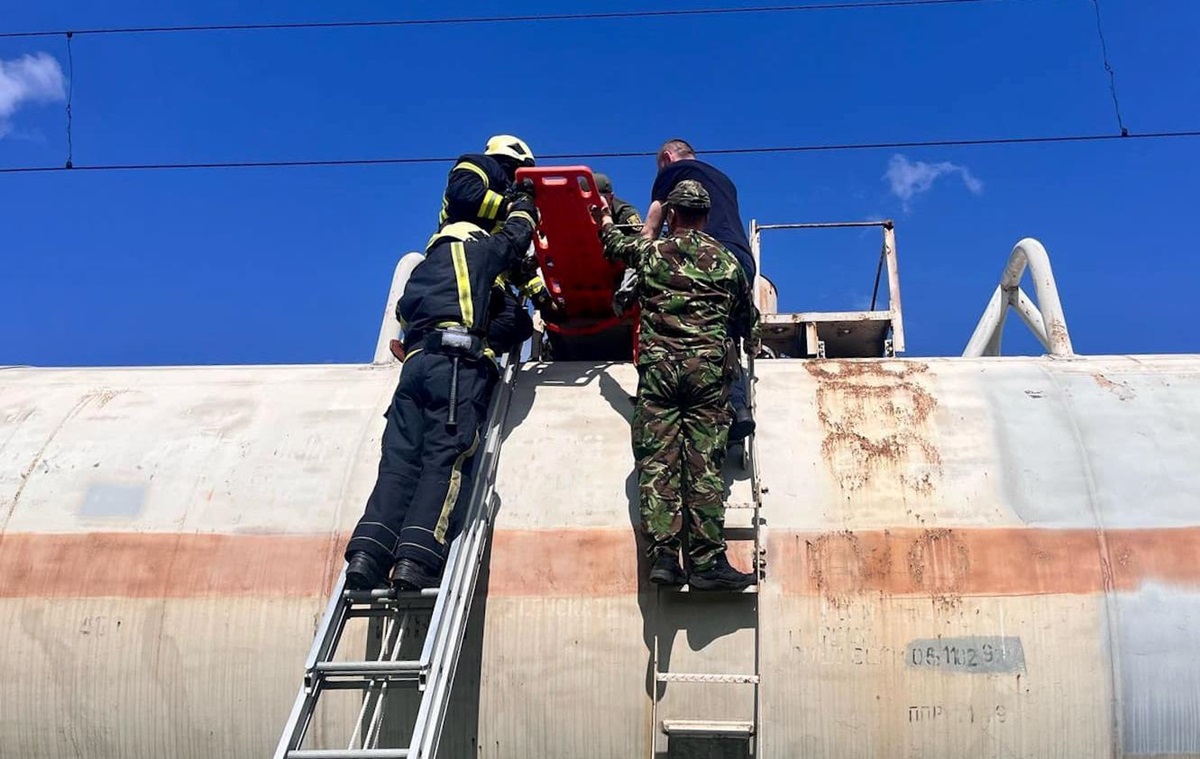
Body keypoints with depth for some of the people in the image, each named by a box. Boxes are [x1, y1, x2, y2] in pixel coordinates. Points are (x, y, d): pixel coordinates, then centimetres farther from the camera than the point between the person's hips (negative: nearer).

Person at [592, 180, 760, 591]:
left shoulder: (649, 252, 11)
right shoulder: (726, 261, 12)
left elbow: (615, 244, 34)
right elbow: (748, 321, 24)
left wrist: (605, 222, 56)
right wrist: (750, 347, 45)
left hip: (657, 368, 0)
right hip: (708, 368, 0)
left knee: (657, 462, -1)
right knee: (704, 465, -3)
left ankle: (663, 554, -8)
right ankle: (707, 561, -5)